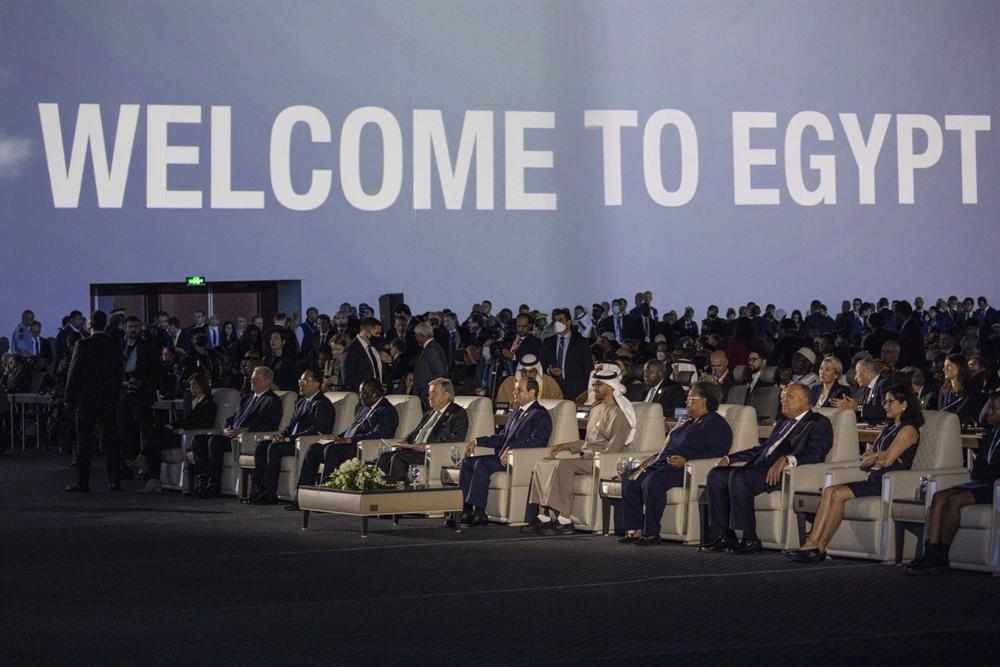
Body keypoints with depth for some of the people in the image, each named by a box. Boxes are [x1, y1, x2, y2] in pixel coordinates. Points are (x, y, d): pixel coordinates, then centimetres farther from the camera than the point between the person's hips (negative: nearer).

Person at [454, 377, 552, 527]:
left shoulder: (541, 415, -4)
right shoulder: (516, 413, 24)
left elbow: (536, 442, -19)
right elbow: (501, 437, 28)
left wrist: (510, 449, -30)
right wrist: (477, 441, 15)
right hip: (502, 456, 9)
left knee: (482, 464, -28)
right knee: (467, 462, -5)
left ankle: (479, 513, -29)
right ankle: (467, 510, -11)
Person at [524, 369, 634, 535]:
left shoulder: (618, 414, -9)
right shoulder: (597, 409, 21)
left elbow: (613, 450, -17)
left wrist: (590, 456, -19)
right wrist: (564, 446, 16)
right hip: (585, 456, 10)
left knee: (563, 465, -33)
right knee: (542, 464, -6)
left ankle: (565, 520, -33)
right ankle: (543, 517, -12)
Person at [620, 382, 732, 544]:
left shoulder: (715, 423, 0)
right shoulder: (686, 423, 31)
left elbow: (716, 453, -14)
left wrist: (686, 460, -23)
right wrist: (654, 458, 19)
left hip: (686, 469, -10)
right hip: (663, 463, 10)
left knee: (653, 481, -36)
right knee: (630, 480, -10)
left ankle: (651, 533, -31)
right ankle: (635, 530, -13)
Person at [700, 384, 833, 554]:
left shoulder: (819, 423, 4)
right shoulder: (782, 425, 32)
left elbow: (816, 452, -13)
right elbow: (762, 449, 33)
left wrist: (786, 459, -30)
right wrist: (729, 457, 19)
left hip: (782, 472, -9)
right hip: (759, 467, 9)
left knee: (738, 477, -32)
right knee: (716, 475, -9)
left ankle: (750, 539, -26)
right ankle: (723, 536, -8)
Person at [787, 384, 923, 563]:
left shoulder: (909, 430, -3)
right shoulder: (888, 429, 26)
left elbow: (887, 460, -16)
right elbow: (864, 462, 21)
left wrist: (873, 457, 6)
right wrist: (877, 457, -2)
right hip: (875, 479, 9)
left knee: (838, 494, -24)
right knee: (829, 491, -13)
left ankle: (820, 548, -21)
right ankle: (812, 543, -25)